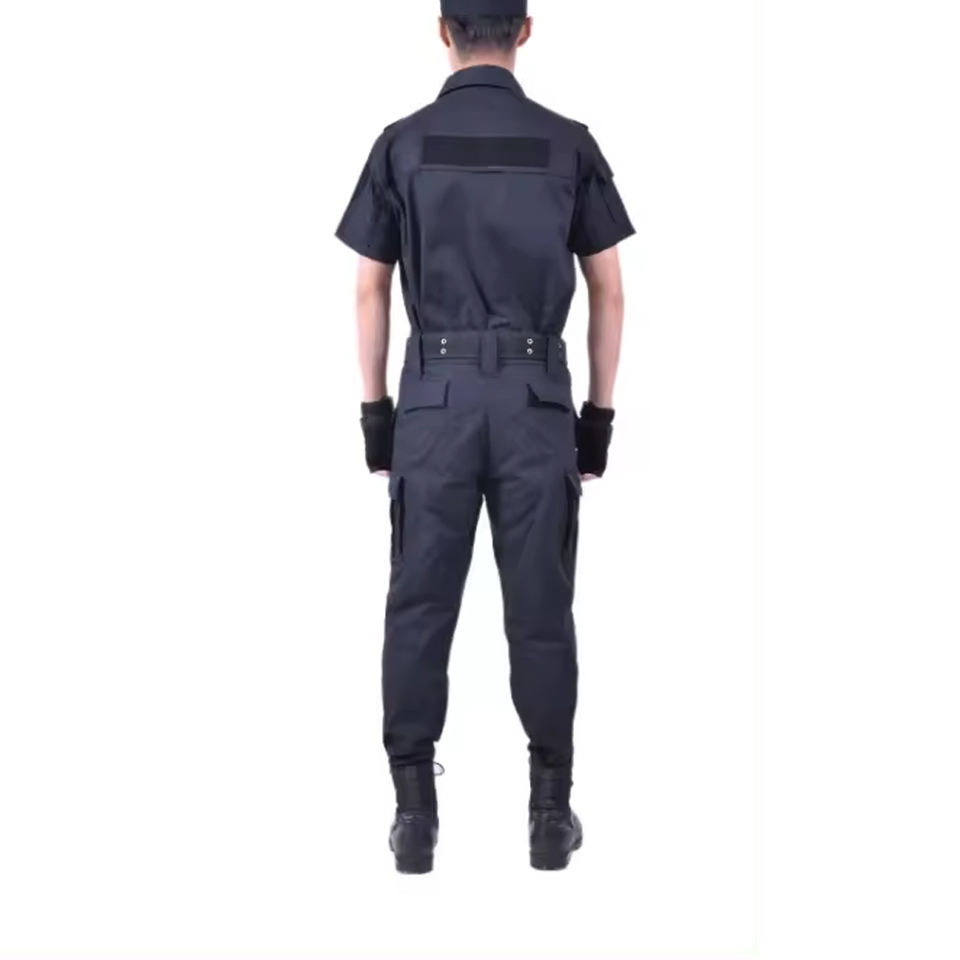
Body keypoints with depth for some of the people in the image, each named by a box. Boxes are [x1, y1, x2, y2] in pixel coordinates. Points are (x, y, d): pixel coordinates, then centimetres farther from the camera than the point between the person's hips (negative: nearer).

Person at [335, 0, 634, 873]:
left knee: (420, 608, 6)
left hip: (437, 399, 0)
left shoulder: (404, 144, 1)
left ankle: (416, 812, 8)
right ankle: (552, 810, 12)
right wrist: (599, 414, 12)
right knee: (540, 611, 6)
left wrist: (375, 411, 11)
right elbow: (608, 291, 4)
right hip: (536, 401, 0)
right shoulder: (568, 145, 2)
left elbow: (371, 289, 2)